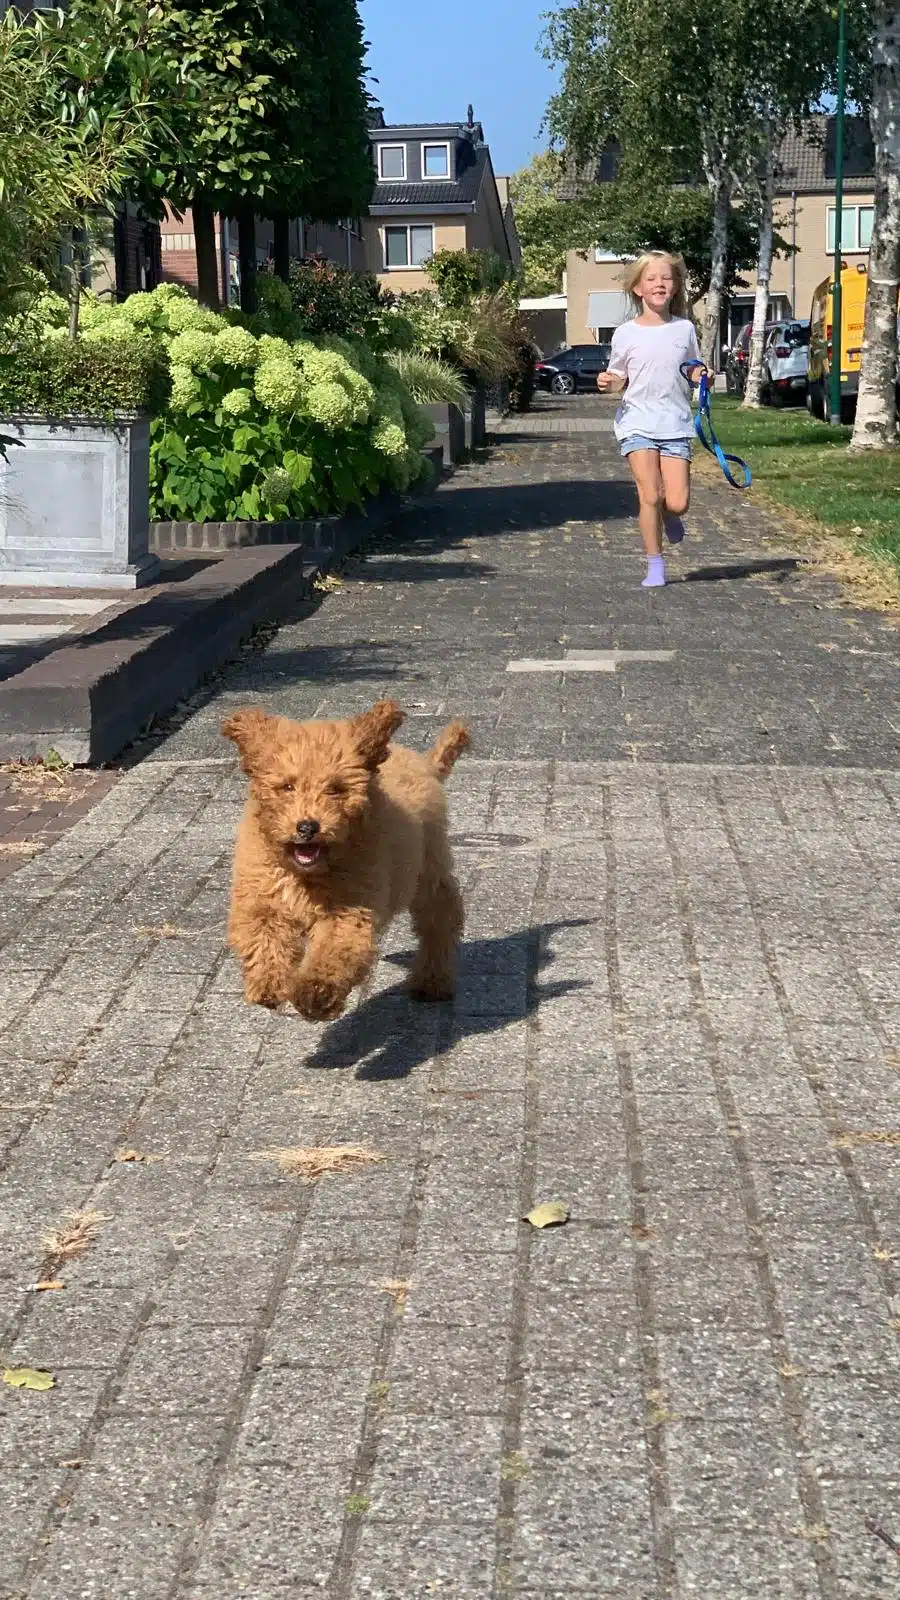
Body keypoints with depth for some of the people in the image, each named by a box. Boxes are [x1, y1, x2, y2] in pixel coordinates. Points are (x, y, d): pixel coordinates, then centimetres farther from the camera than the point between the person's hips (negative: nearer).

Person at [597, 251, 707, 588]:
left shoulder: (684, 329, 5)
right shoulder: (626, 334, 1)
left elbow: (694, 369, 16)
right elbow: (619, 378, 10)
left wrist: (702, 376, -7)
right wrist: (607, 383, -12)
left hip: (676, 424, 1)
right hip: (637, 423, -1)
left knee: (677, 503, -7)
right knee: (649, 495, -11)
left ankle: (669, 517, 31)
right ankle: (655, 566, 3)